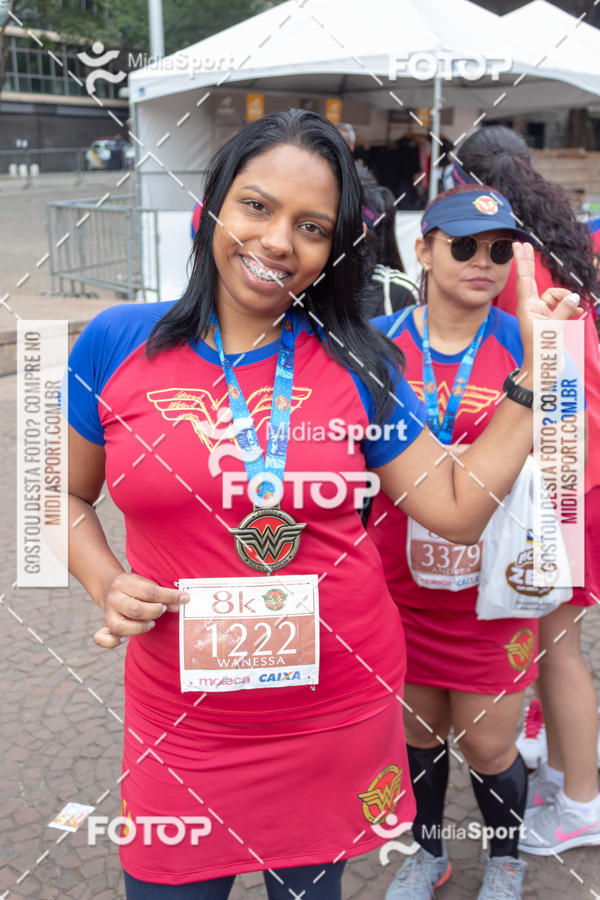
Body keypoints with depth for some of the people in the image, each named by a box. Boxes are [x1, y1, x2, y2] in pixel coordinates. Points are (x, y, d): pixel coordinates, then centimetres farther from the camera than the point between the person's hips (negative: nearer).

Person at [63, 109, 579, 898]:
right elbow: (68, 494, 7)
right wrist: (106, 583, -10)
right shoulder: (116, 345, -6)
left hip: (341, 706, 1)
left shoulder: (356, 362, -4)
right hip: (183, 719, 0)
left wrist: (536, 370, -8)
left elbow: (458, 508, -4)